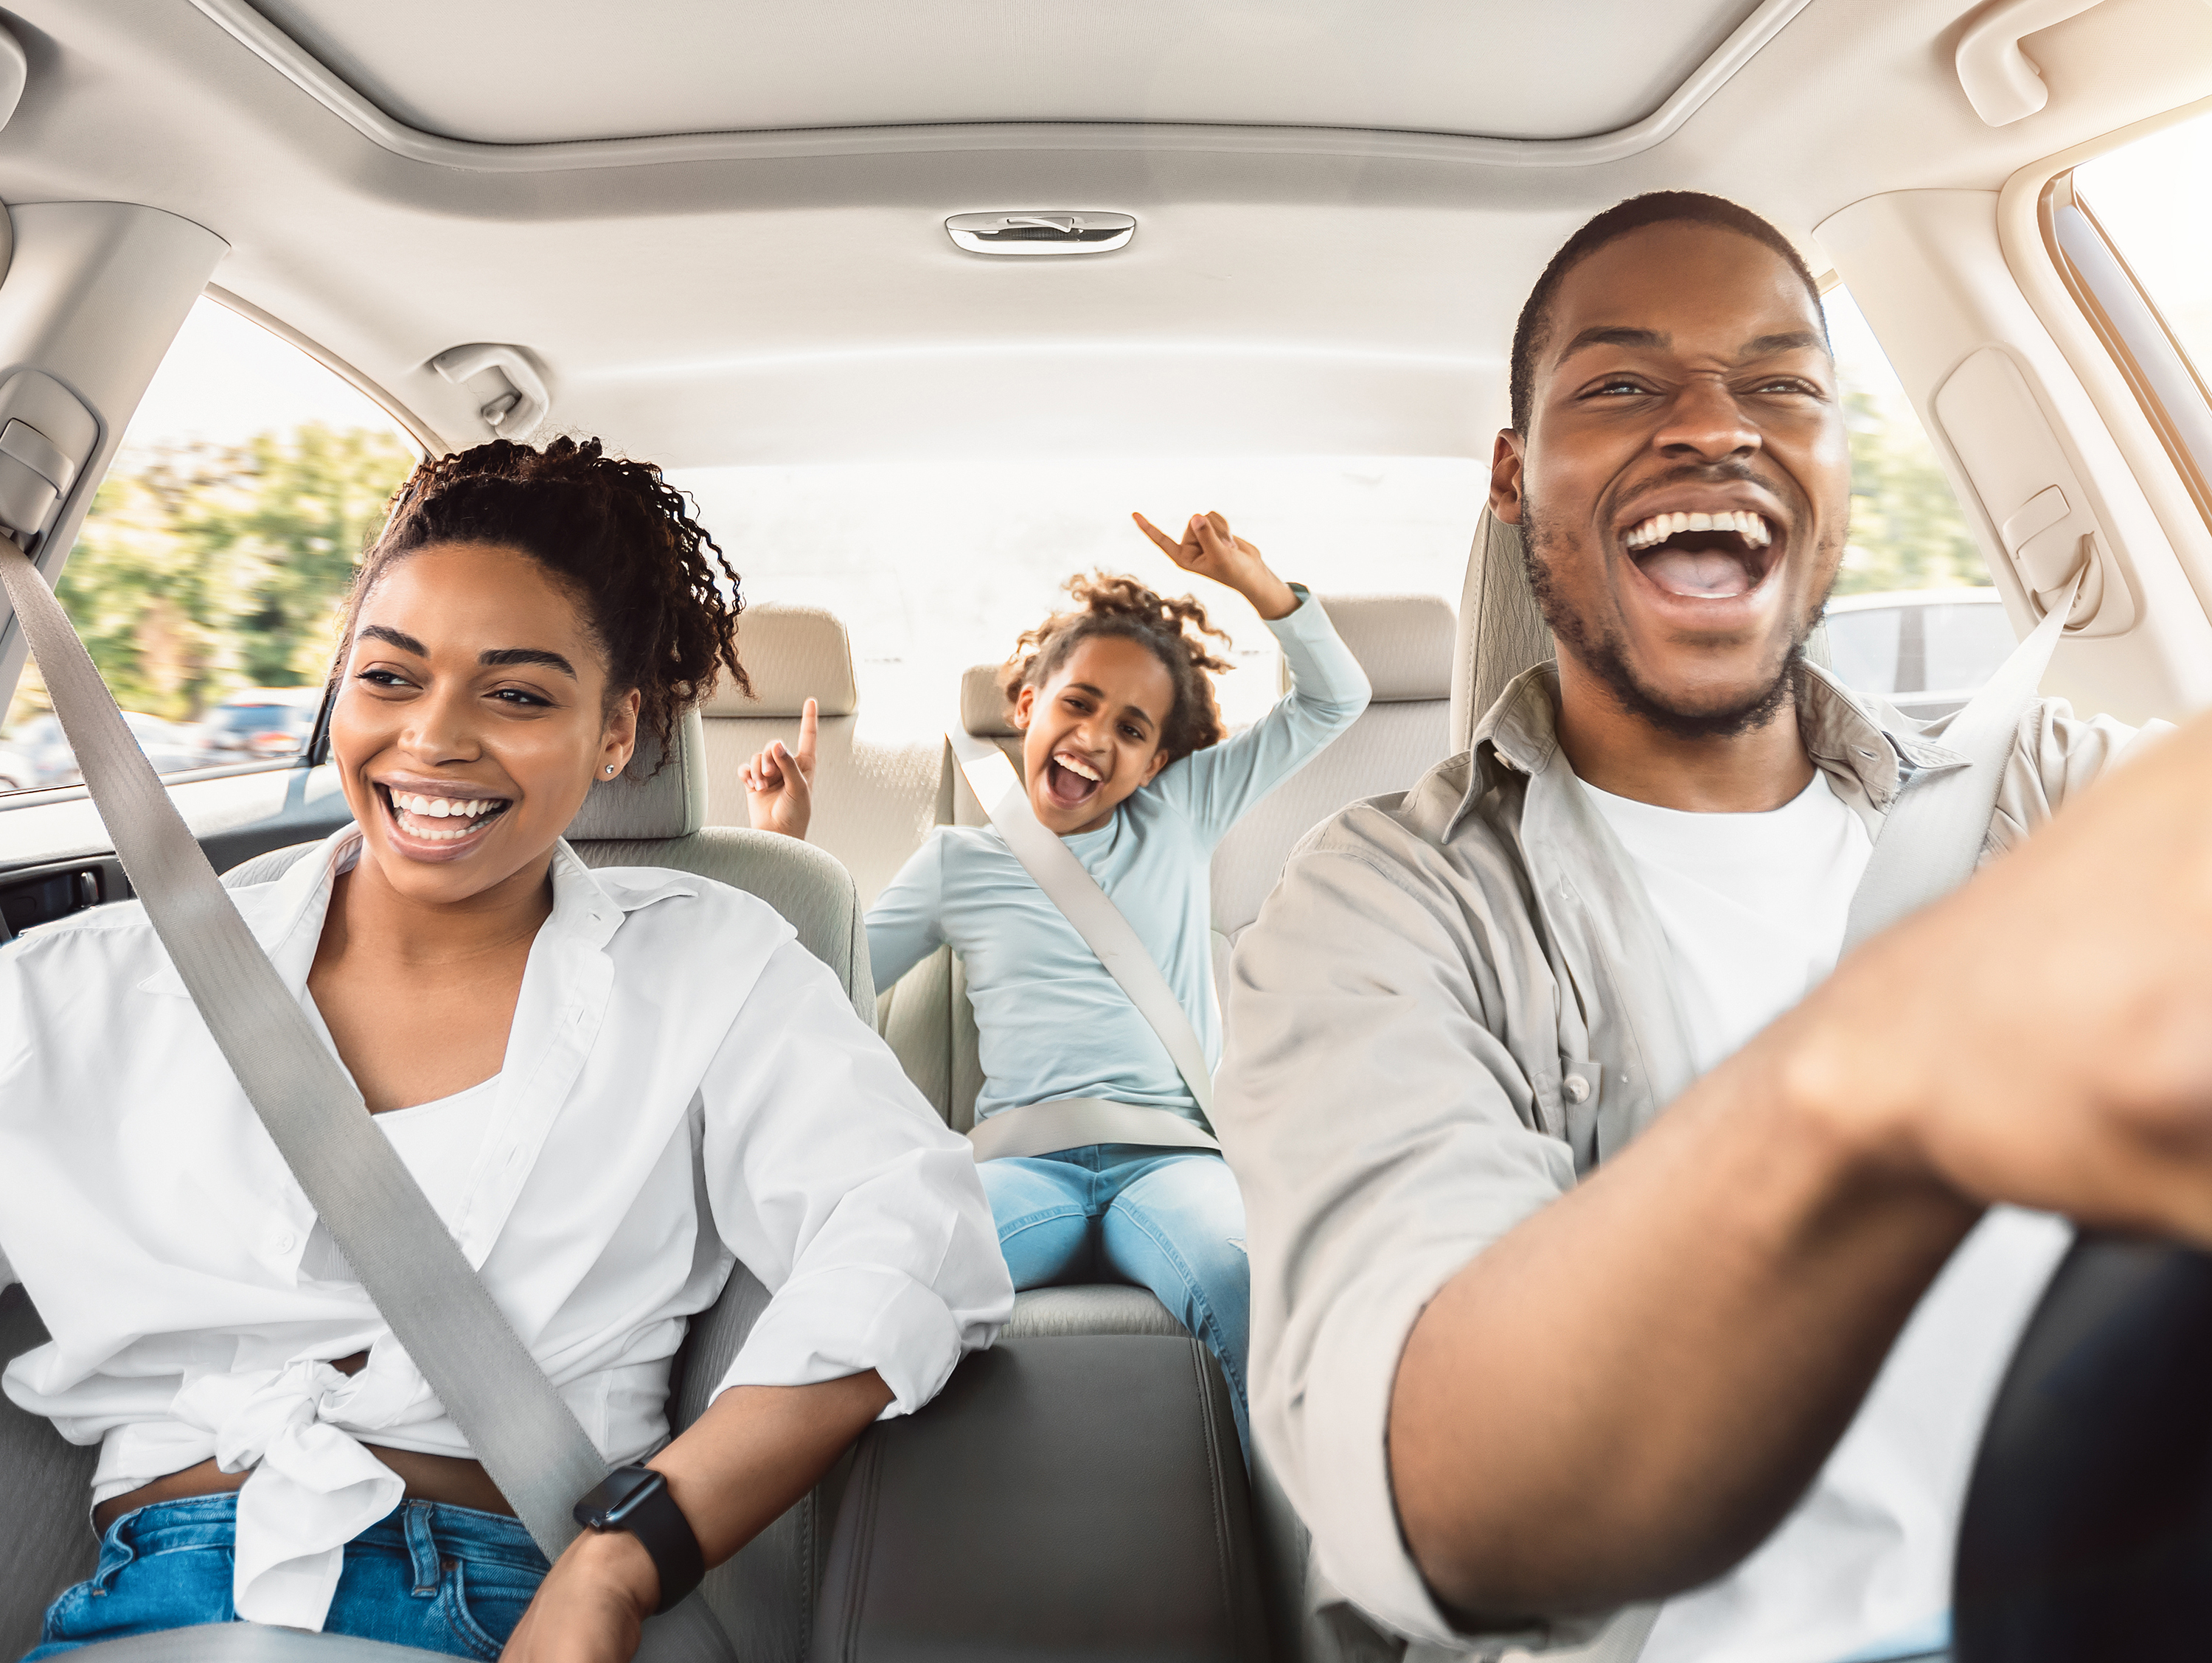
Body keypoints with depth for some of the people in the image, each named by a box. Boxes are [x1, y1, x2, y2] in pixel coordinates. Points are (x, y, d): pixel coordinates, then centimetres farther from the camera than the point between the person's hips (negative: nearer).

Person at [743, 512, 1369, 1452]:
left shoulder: (1181, 818, 20)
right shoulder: (959, 860, 18)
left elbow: (1334, 699, 19)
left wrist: (1251, 577, 6)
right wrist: (785, 846, 9)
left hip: (1170, 1151, 1)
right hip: (1025, 1159, 0)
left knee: (1261, 1291, -37)